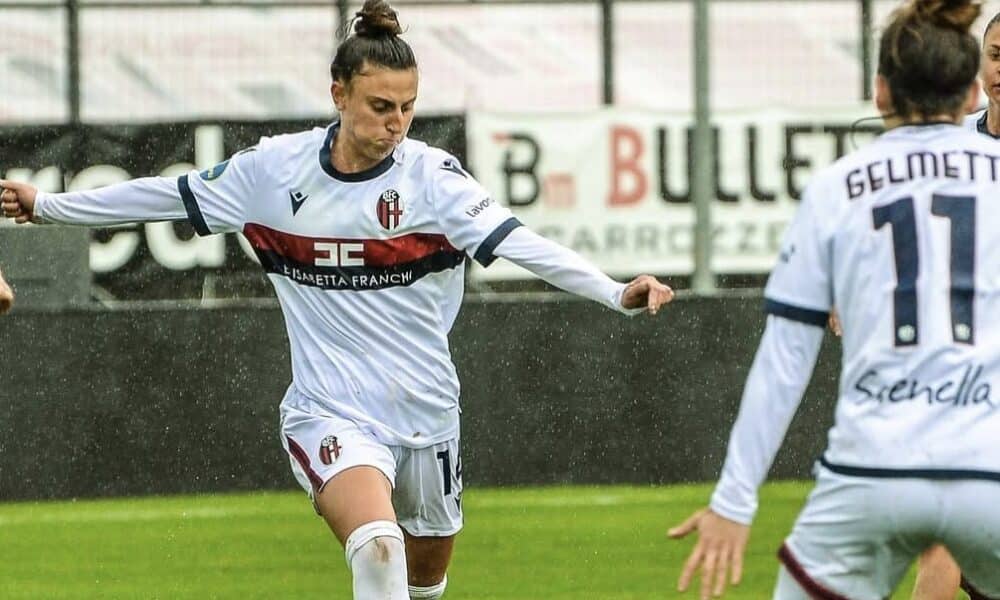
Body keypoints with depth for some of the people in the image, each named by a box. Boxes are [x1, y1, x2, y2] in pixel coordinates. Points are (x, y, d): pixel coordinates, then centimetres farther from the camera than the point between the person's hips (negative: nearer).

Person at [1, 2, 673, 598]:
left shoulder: (431, 175, -10)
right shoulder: (275, 169, -4)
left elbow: (516, 241, -23)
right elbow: (169, 195, 11)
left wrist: (616, 292, -38)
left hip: (425, 414, 2)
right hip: (331, 413, -2)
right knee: (378, 545, -29)